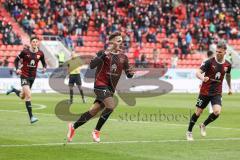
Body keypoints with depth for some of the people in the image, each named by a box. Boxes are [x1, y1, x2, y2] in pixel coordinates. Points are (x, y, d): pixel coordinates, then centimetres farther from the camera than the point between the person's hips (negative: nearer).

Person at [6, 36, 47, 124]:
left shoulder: (40, 53, -2)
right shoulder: (25, 52, -11)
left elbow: (44, 63, 11)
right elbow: (16, 60, -1)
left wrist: (44, 68, -11)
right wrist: (17, 69, -17)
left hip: (32, 76, 5)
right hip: (24, 75, -5)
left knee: (23, 96, 16)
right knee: (28, 95, -17)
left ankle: (13, 90, 49)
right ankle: (31, 117, -14)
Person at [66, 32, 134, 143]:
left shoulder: (123, 57, 8)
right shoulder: (103, 53, -6)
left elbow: (128, 75, 12)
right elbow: (92, 66, -19)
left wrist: (131, 73, -12)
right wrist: (105, 53, -26)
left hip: (110, 88, 6)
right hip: (101, 85, -6)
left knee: (93, 111, 5)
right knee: (111, 106, -24)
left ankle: (73, 127, 22)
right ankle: (96, 131, -9)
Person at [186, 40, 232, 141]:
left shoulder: (227, 65, 0)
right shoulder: (210, 62, -13)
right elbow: (198, 73, -19)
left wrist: (230, 87, 31)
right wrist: (202, 78, -41)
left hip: (217, 93, 2)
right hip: (205, 91, -2)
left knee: (217, 112, -18)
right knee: (198, 112, 3)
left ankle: (203, 125, 10)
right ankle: (189, 132, 24)